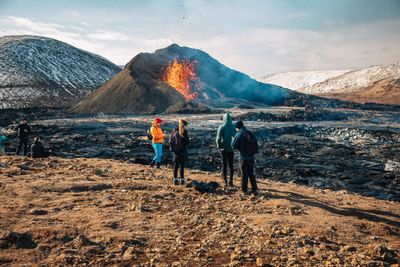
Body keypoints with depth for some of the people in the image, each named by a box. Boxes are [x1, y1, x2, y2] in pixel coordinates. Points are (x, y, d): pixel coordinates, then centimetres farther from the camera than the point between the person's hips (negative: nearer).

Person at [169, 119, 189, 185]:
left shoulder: (174, 131, 2)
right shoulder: (184, 132, -12)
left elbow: (170, 141, 5)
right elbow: (187, 142, -10)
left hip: (175, 151, 4)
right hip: (182, 151, -4)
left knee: (176, 166, 11)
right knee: (182, 166, 2)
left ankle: (175, 180, 16)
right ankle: (182, 180, 6)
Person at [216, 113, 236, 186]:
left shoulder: (221, 127, -10)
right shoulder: (233, 127, -5)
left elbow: (218, 138, -12)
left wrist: (218, 145, 4)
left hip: (223, 148, -1)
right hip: (230, 148, 1)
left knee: (224, 165, 7)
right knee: (231, 165, 11)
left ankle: (225, 181, 9)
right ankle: (231, 181, 10)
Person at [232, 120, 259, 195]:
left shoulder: (239, 135, -12)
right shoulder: (250, 133, 6)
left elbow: (234, 146, -9)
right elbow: (256, 145, 10)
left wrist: (233, 139, 8)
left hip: (244, 157, -5)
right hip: (251, 157, 5)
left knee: (244, 174, 5)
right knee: (251, 173, 15)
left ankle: (244, 190, 12)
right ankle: (254, 189, 17)